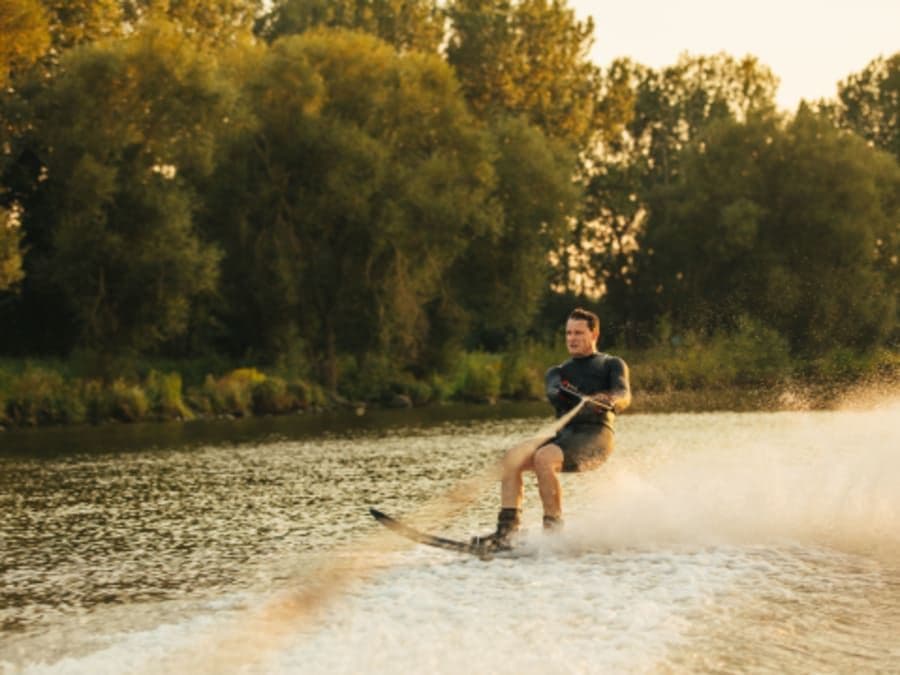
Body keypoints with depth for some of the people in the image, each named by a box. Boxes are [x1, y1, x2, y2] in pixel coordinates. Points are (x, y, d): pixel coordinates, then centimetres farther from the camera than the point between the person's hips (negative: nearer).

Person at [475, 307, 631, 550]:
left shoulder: (612, 364, 15)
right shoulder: (558, 372, 26)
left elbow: (624, 395, -6)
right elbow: (554, 393, 2)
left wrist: (609, 401, -31)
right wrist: (561, 393, -25)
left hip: (595, 436, -5)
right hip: (565, 433, 5)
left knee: (544, 458, -31)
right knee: (513, 458, -18)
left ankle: (553, 528, -26)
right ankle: (506, 531, -24)